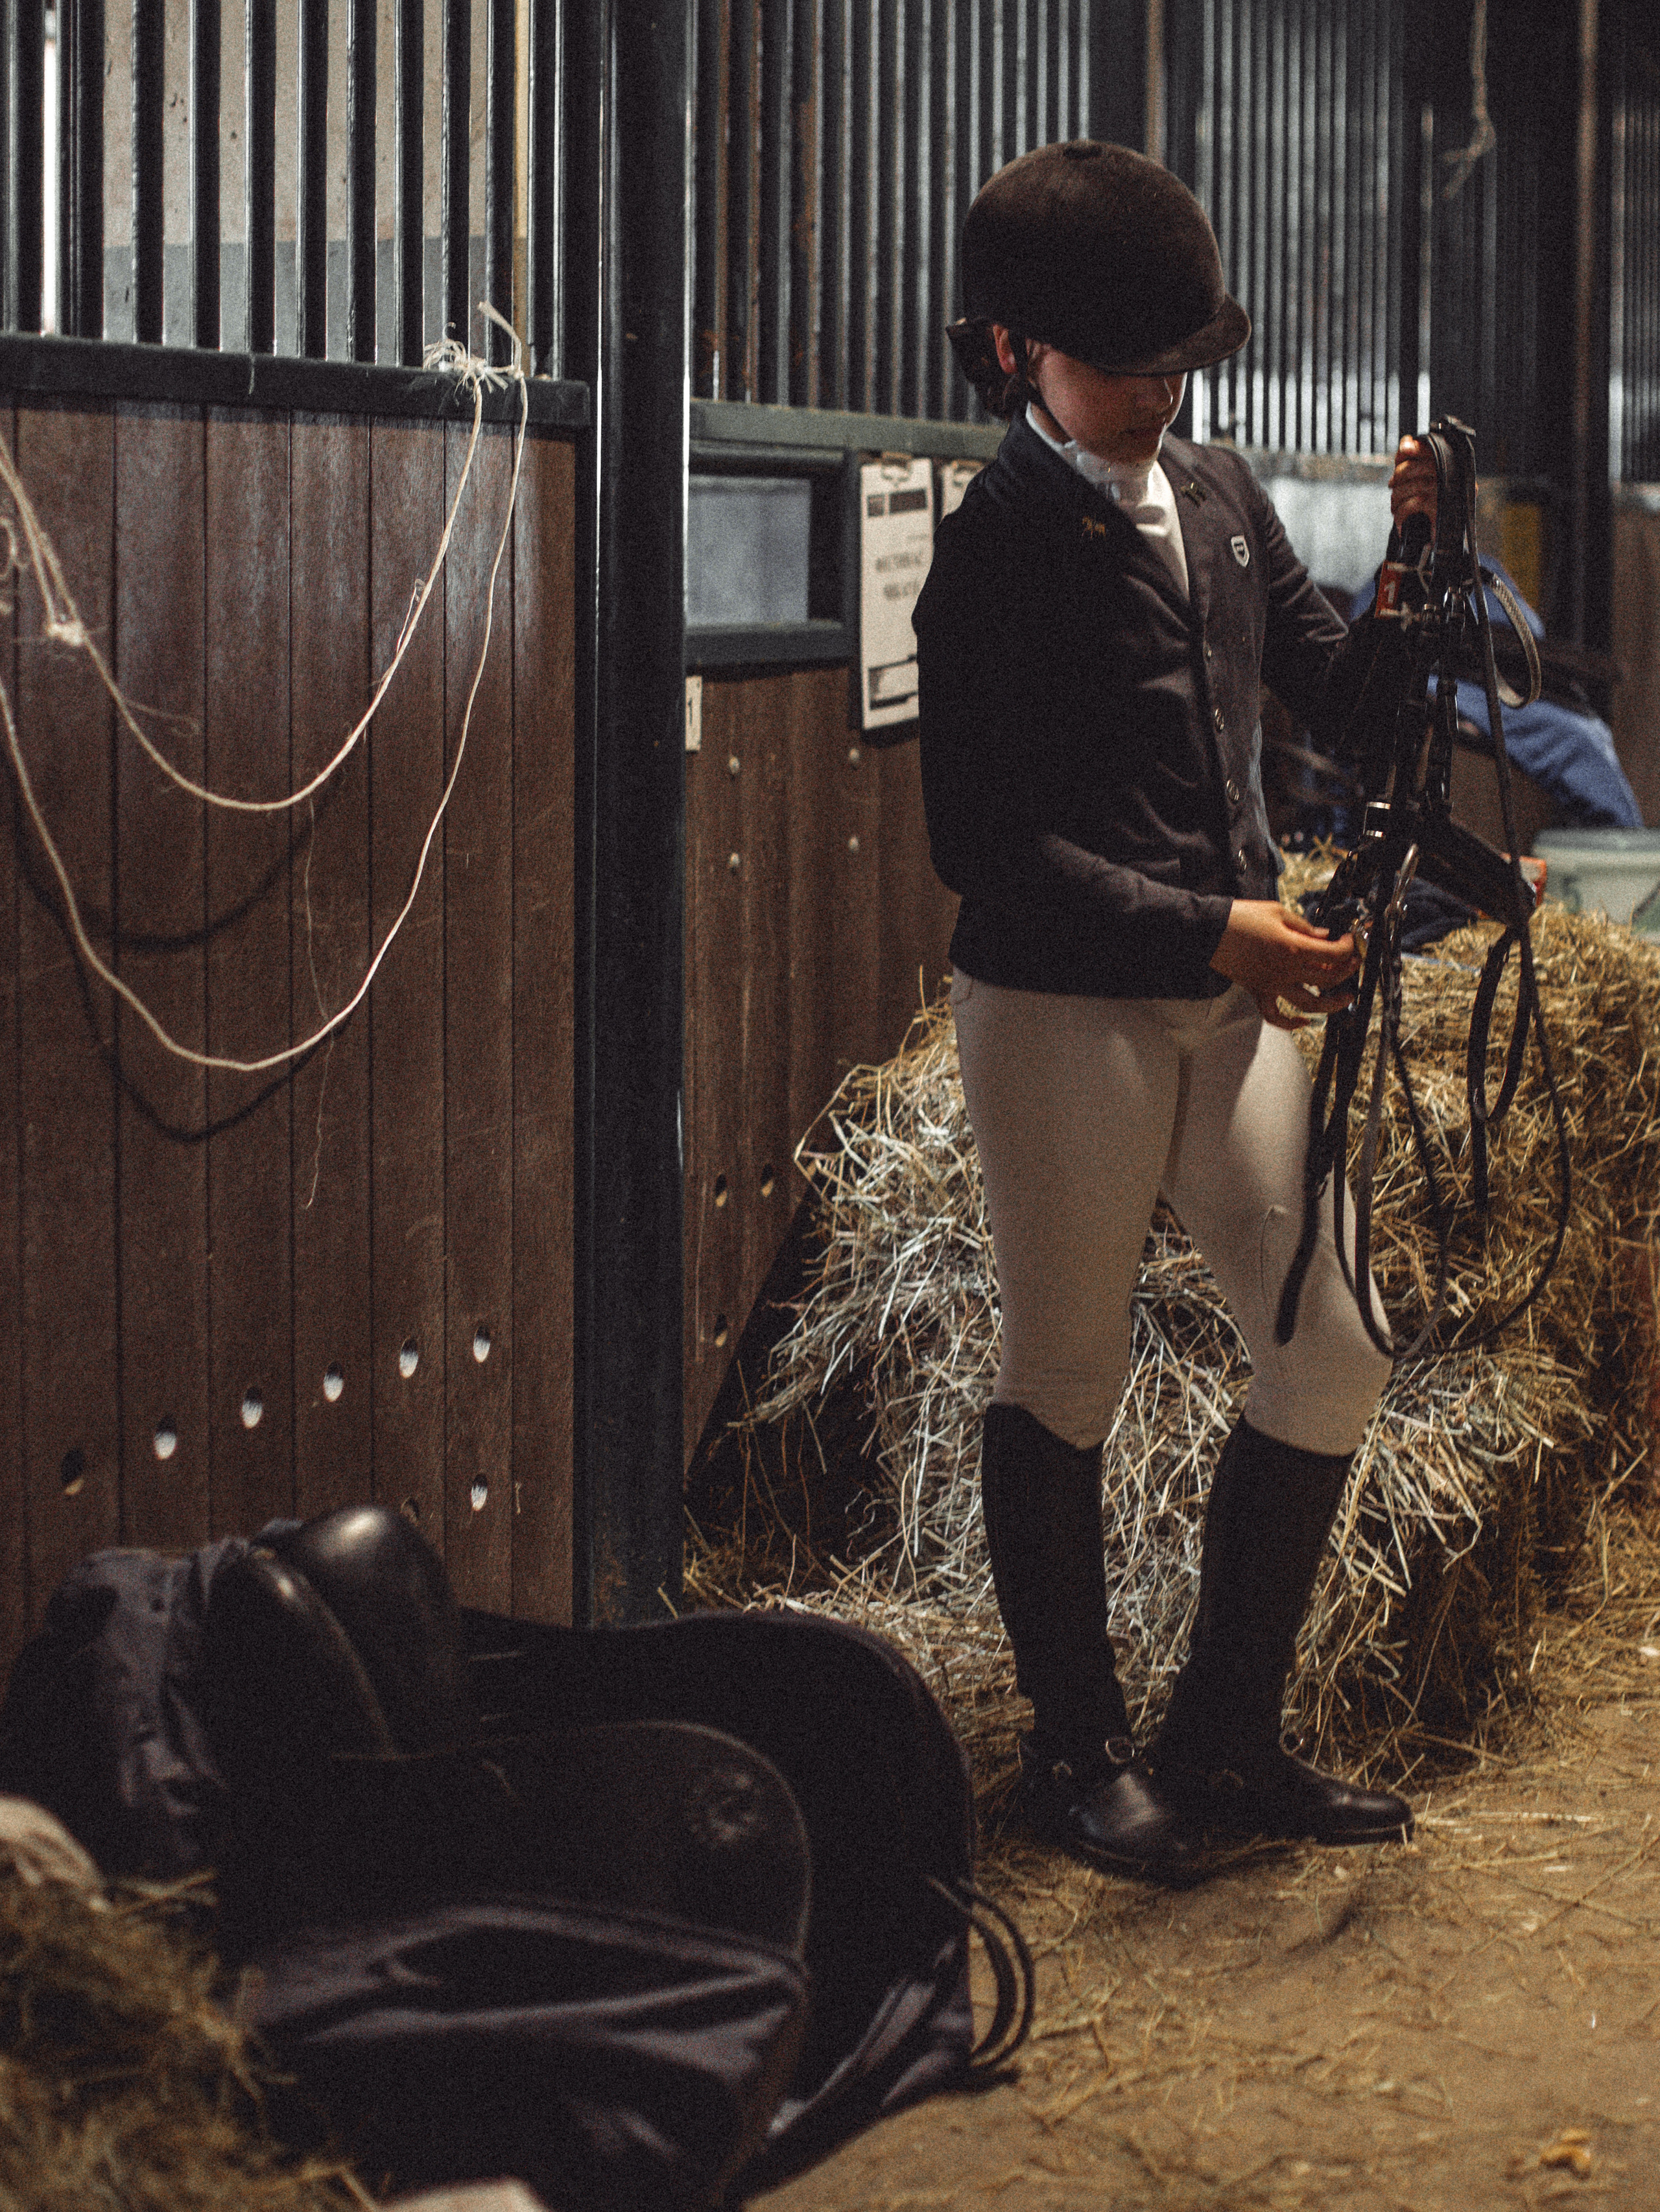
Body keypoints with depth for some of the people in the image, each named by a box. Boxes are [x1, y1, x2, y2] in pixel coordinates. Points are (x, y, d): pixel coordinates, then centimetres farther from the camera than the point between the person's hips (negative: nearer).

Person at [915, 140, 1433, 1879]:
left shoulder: (1222, 501, 11)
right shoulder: (995, 554, -11)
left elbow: (1339, 693, 18)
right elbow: (985, 844, -16)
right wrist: (1209, 926, -23)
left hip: (1230, 1001, 7)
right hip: (1061, 1008, -7)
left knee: (1328, 1361, 6)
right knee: (1066, 1378, 5)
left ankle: (1222, 1735, 20)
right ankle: (1076, 1745, 21)